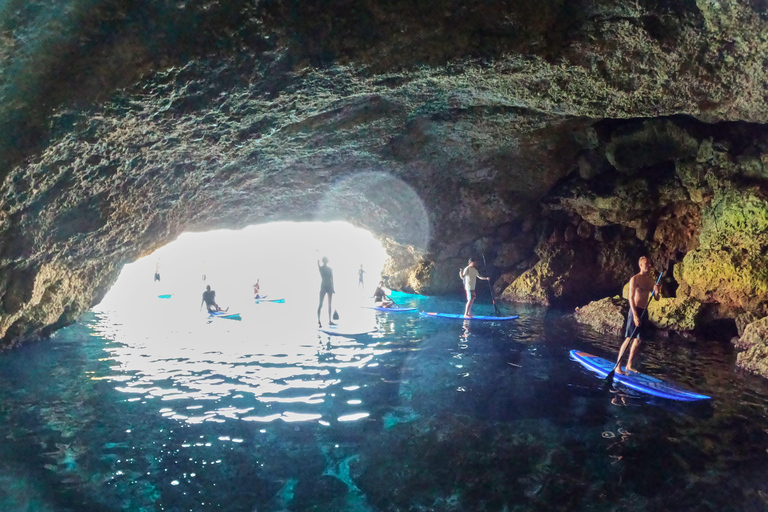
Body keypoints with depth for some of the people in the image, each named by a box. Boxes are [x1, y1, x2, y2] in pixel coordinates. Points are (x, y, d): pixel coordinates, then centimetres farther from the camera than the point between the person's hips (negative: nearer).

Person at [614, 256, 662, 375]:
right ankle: (618, 366, -9)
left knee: (639, 340, 8)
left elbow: (656, 298, 15)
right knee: (629, 338, -12)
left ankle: (629, 365, 17)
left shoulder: (650, 280, 12)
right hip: (635, 310, -7)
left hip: (644, 311, 7)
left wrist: (657, 291, -9)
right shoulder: (635, 279, -8)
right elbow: (631, 297, -15)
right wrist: (635, 315, -24)